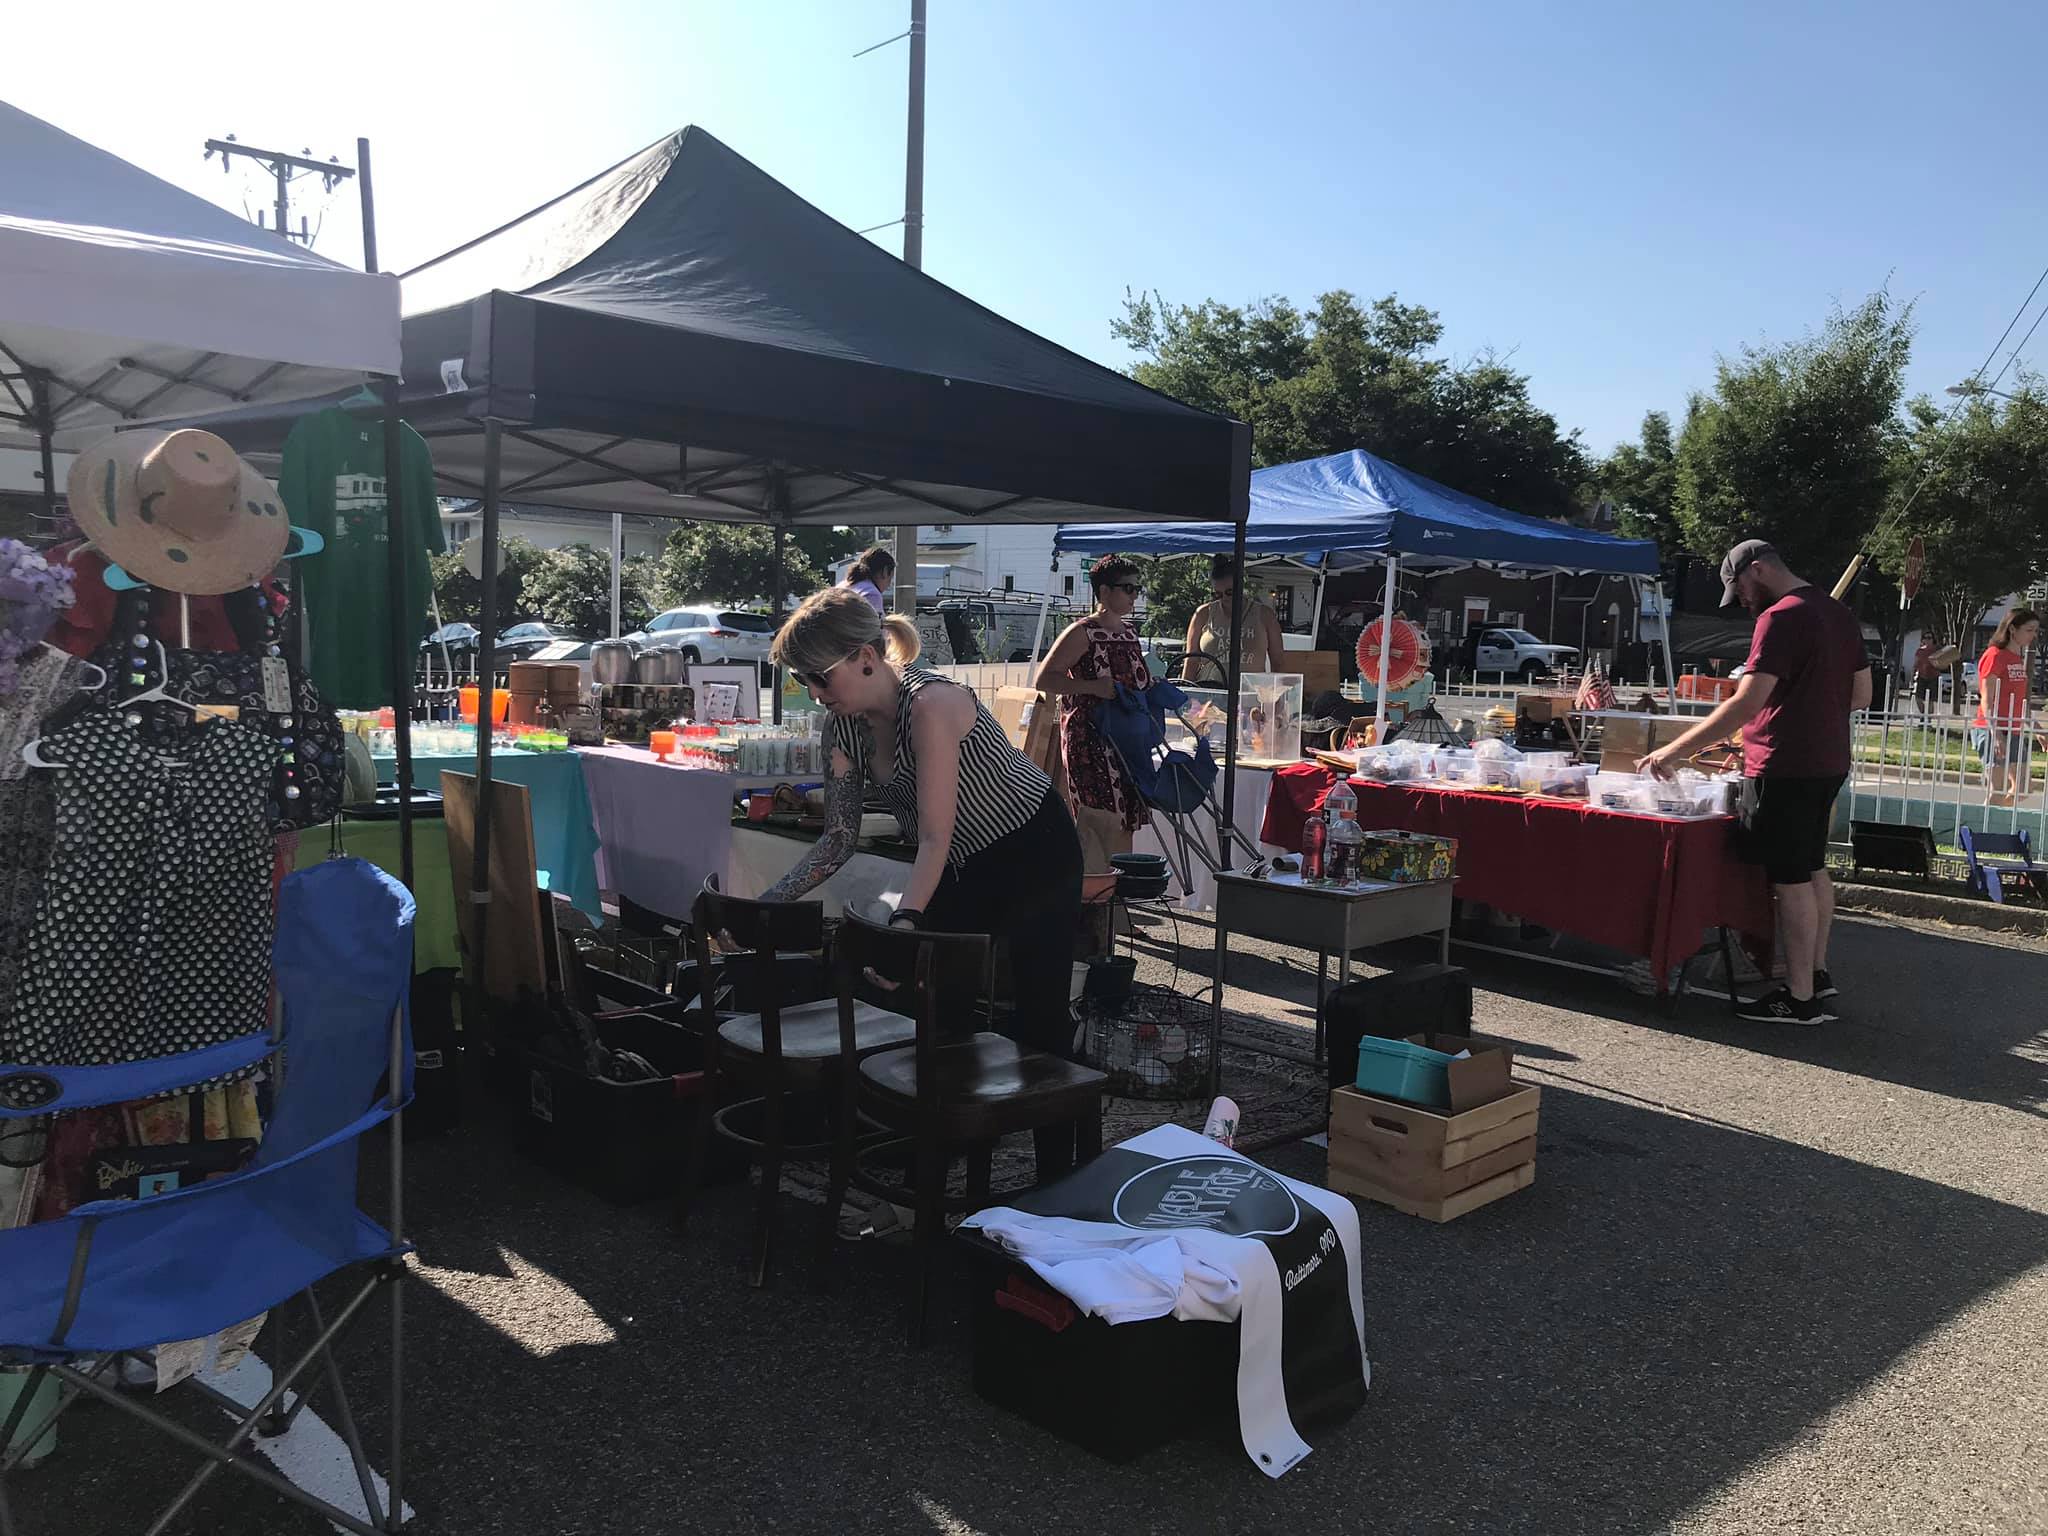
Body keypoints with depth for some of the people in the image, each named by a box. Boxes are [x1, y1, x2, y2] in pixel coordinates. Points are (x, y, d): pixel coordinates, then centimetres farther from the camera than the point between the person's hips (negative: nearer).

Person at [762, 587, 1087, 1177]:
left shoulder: (930, 705, -33)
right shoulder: (846, 727, -8)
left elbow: (935, 839, -36)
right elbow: (839, 839, -3)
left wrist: (902, 924, -46)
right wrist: (767, 903, -12)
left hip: (1034, 855, -8)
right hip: (964, 868, 8)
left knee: (1036, 1024, -7)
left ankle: (1056, 1182, 5)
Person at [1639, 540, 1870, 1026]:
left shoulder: (1782, 617, -17)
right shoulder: (1839, 614, 13)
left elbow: (1746, 703, -24)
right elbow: (1861, 695, 18)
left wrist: (1674, 751, -22)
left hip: (1784, 768, -9)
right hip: (1829, 762, 10)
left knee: (1791, 879, -3)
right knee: (1813, 869, 19)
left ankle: (1800, 997, 3)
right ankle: (1817, 975, 29)